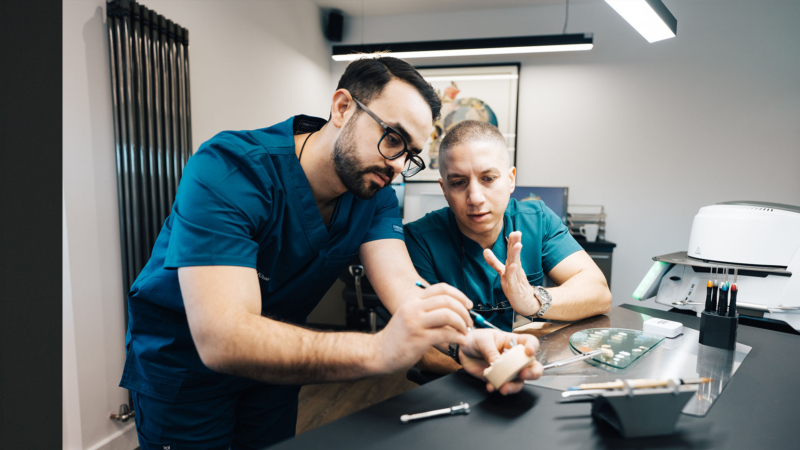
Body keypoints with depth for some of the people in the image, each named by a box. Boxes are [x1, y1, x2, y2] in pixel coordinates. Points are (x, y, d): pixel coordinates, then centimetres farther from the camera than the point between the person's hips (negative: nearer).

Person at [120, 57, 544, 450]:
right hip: (183, 369, -4)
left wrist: (464, 342, -43)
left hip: (273, 366, 5)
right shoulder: (227, 170, -32)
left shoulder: (376, 194, -13)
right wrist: (378, 350, -52)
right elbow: (221, 338, -40)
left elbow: (405, 288, -22)